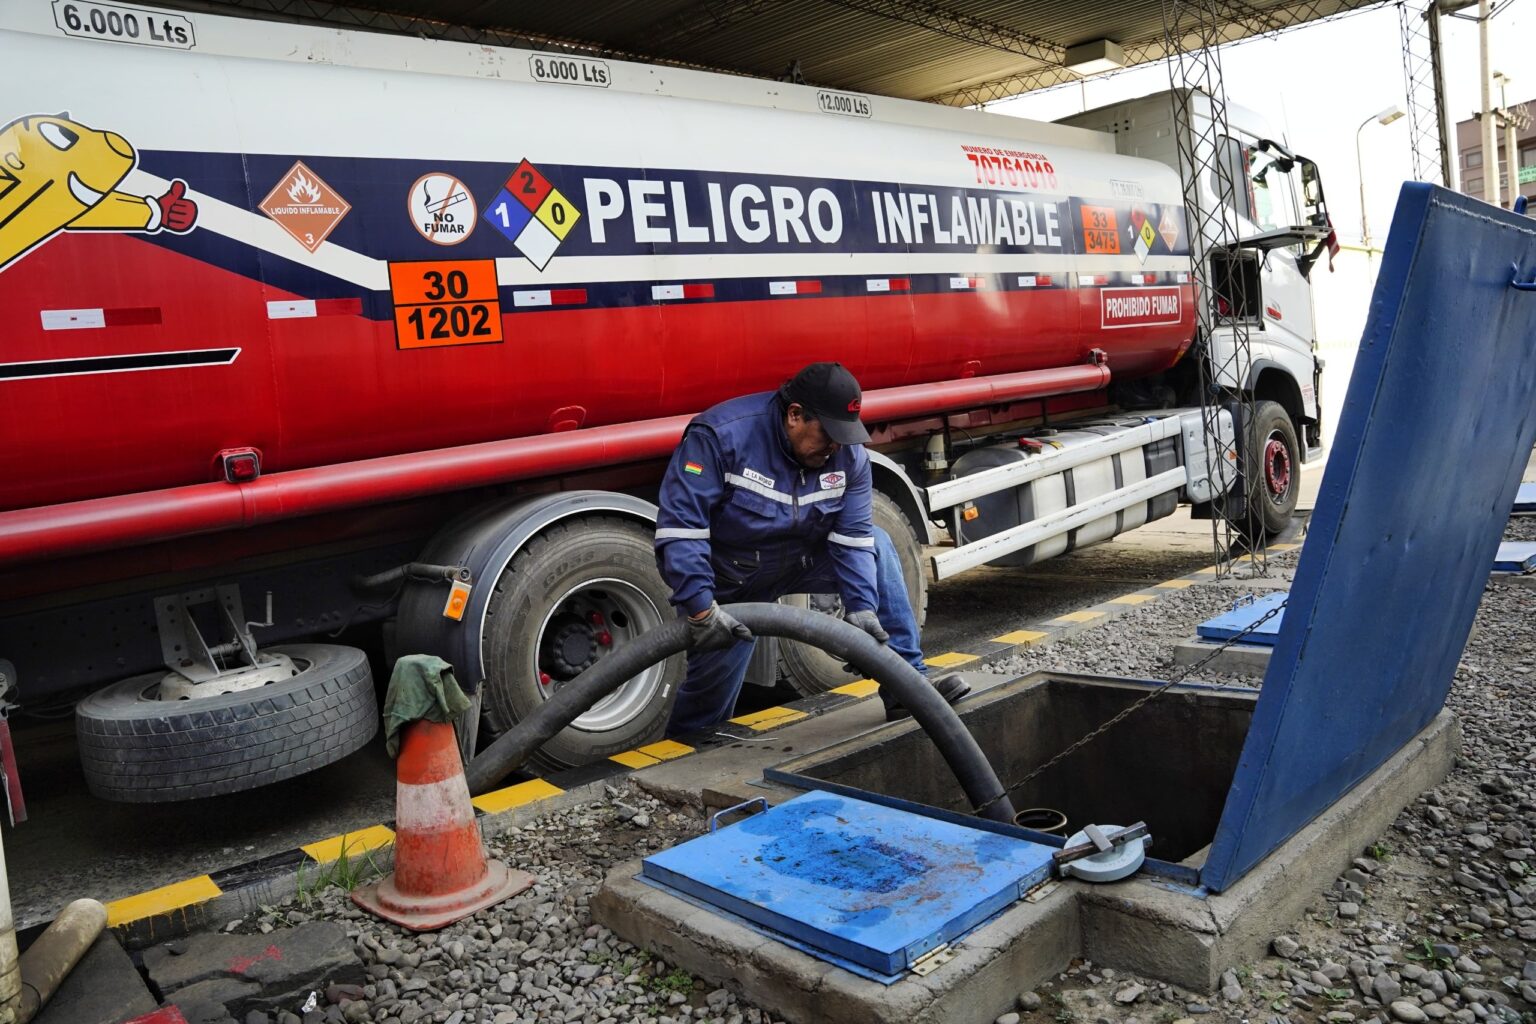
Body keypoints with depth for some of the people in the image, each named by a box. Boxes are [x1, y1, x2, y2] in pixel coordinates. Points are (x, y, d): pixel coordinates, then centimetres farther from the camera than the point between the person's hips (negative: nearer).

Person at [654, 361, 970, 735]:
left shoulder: (849, 453, -13)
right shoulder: (720, 435, -28)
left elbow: (854, 536, -13)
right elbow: (679, 526, -33)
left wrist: (861, 606, -25)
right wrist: (701, 609, -38)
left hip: (801, 560, 4)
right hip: (729, 583, -4)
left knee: (876, 544, -15)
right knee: (712, 696, -3)